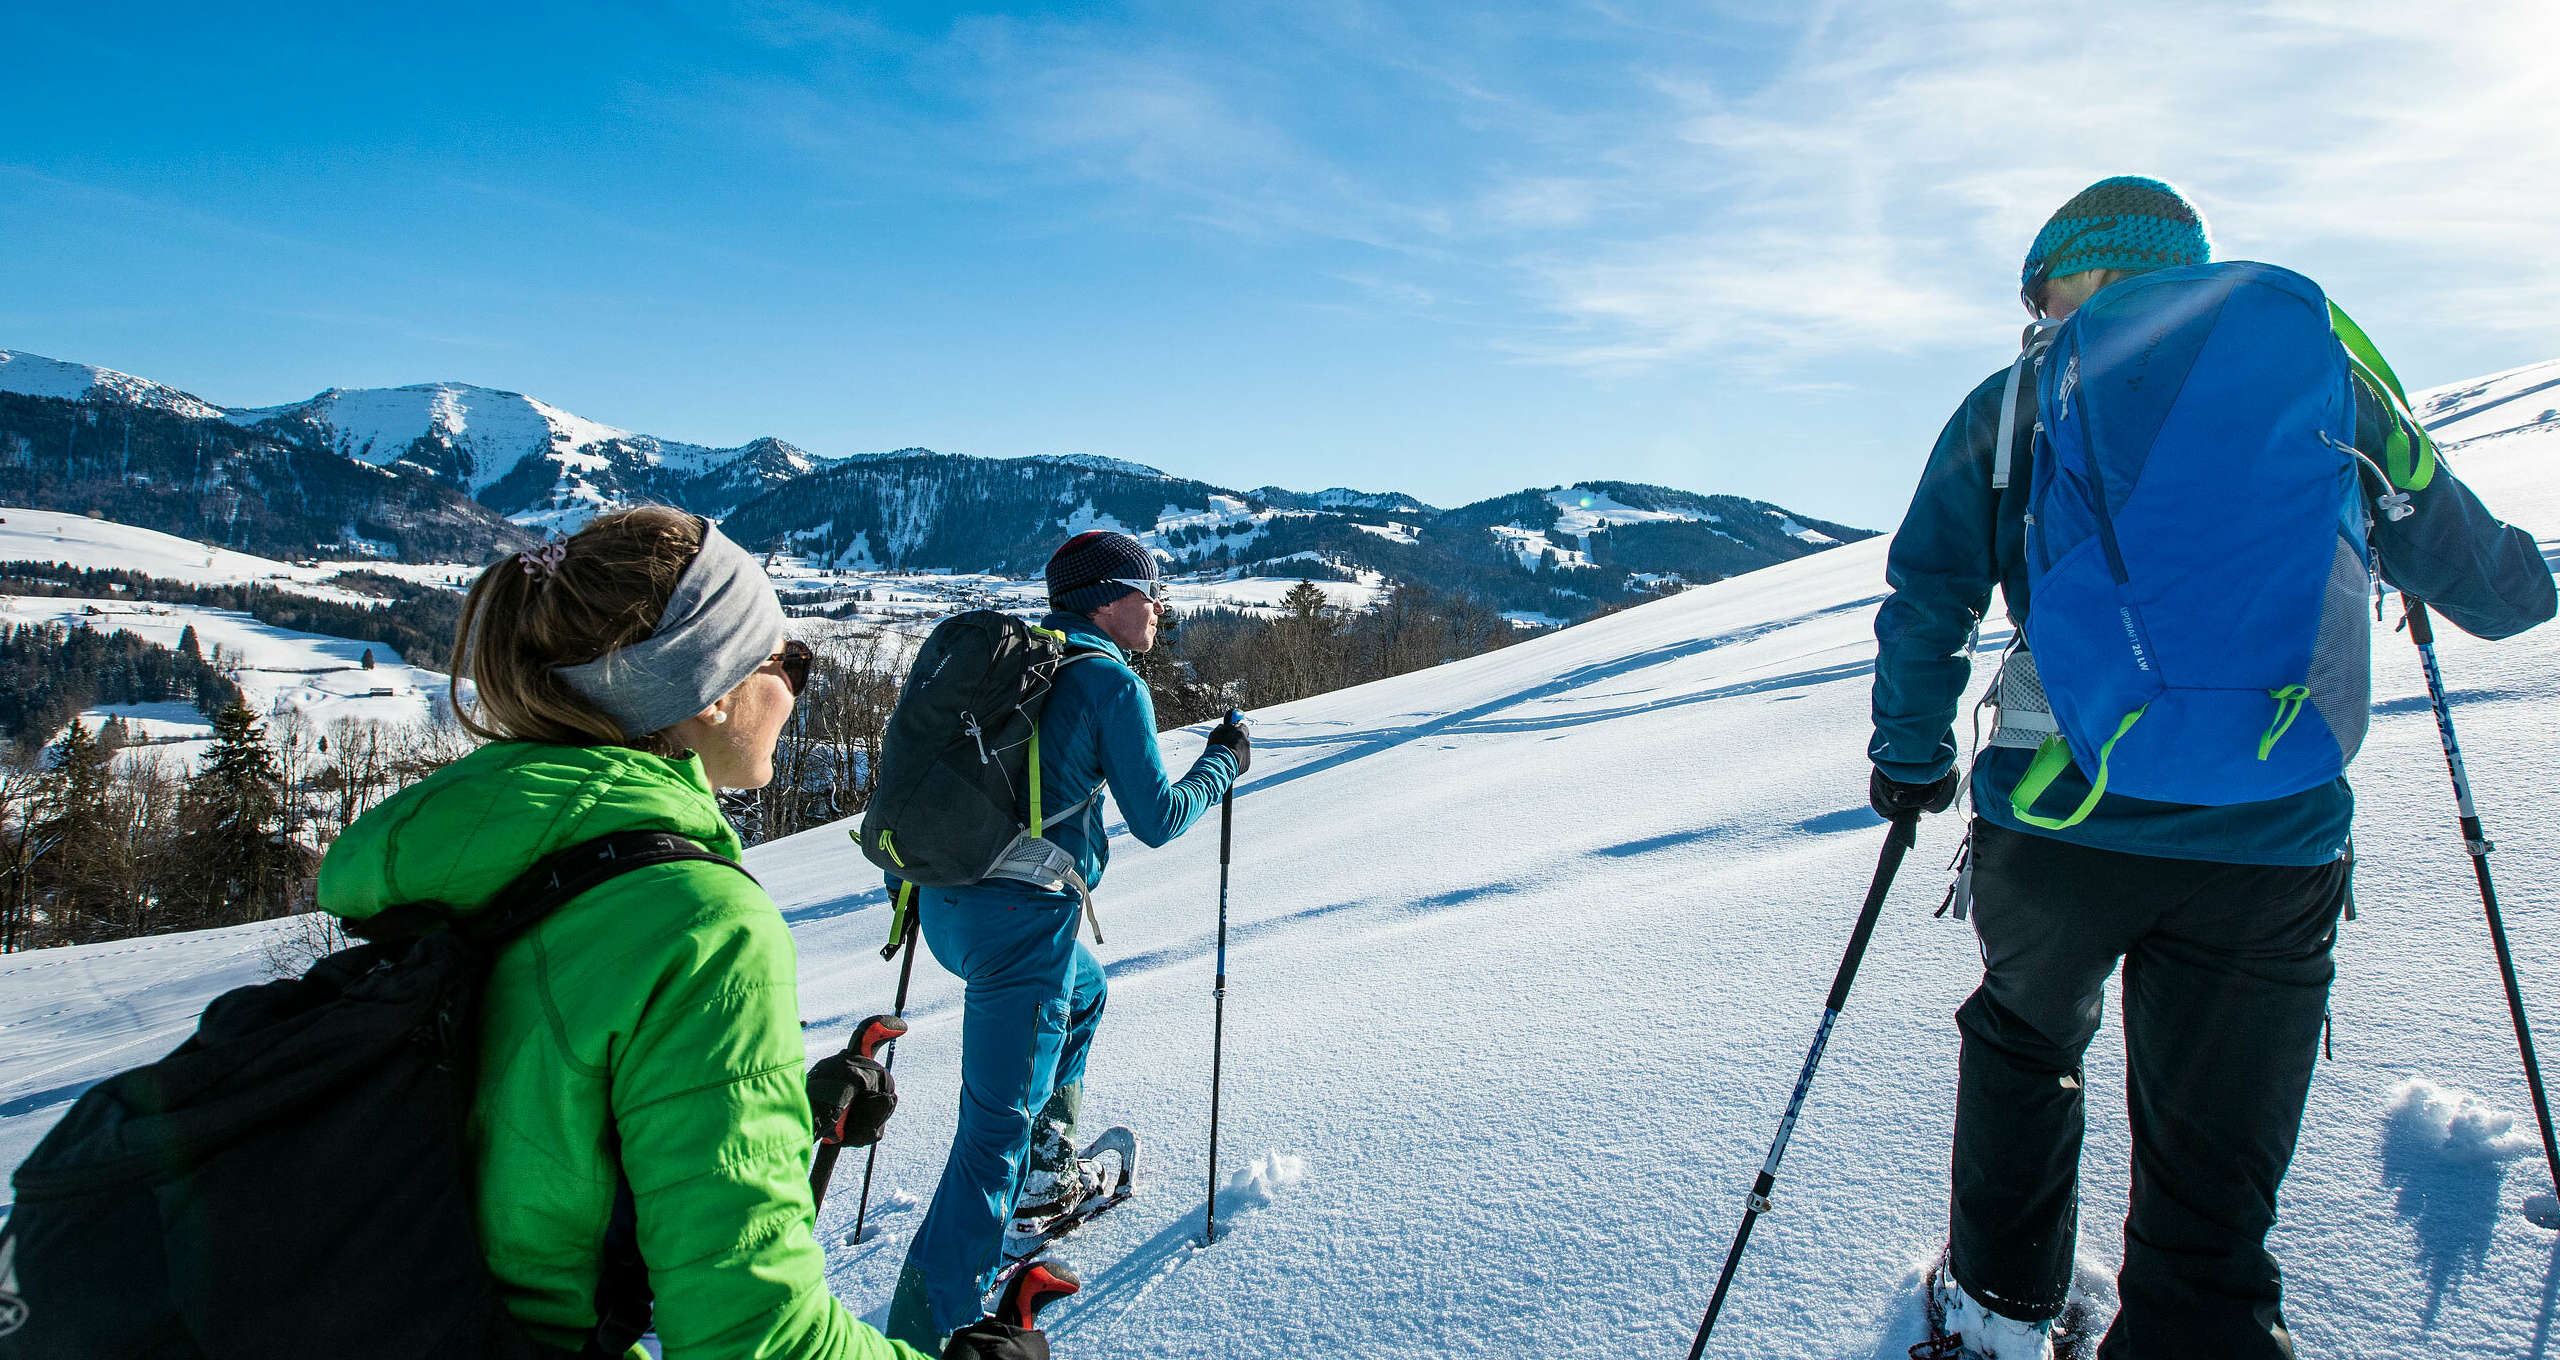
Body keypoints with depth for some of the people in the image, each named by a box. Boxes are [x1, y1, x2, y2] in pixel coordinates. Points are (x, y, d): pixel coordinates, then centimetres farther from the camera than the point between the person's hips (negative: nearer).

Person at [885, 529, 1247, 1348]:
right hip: (1023, 919, -9)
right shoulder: (1111, 682, -8)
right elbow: (1156, 819, -6)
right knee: (998, 1124, -2)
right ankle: (930, 1326, 2)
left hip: (946, 903, 9)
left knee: (1081, 991, 33)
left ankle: (1043, 1168, 39)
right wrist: (1223, 764, 9)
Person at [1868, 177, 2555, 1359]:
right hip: (2271, 857, 1)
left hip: (2058, 827, 0)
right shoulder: (2318, 385, 8)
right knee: (2211, 1211, 8)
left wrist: (1910, 756, 7)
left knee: (2024, 1040, 27)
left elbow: (1928, 596, -5)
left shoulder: (2018, 403, 3)